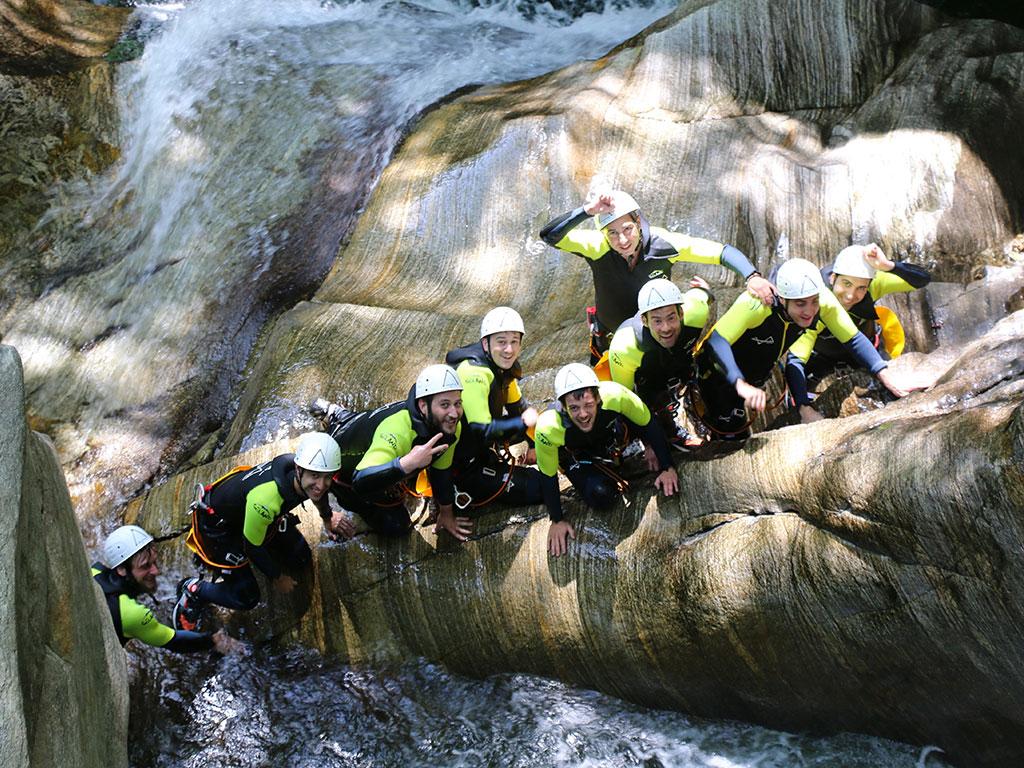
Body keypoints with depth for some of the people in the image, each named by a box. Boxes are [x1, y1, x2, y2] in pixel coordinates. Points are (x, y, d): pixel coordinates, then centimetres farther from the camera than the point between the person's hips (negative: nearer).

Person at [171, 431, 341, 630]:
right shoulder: (266, 499, -44)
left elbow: (320, 493, 6)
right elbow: (252, 547, -26)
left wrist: (328, 519, 25)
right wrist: (277, 578, -10)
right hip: (219, 524, -7)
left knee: (301, 559, 8)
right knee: (246, 597, -10)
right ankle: (193, 590, 13)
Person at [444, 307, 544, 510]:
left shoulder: (503, 366, -1)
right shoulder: (474, 373, -30)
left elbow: (518, 407, 13)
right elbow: (481, 432, -32)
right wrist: (523, 423, -23)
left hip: (478, 448, 9)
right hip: (460, 464, -9)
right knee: (539, 488, -11)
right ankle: (459, 491, -1)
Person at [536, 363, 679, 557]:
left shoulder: (614, 395, -39)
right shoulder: (549, 428, -39)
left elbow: (649, 425, -19)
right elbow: (548, 476, -19)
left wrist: (667, 468, -15)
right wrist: (557, 521, -13)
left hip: (610, 436, 3)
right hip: (576, 455, -3)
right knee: (599, 496, -25)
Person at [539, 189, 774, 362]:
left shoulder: (663, 243, -27)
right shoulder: (598, 246, -29)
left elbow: (722, 252, -25)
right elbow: (550, 236, -42)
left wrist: (752, 276, -42)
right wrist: (586, 211, -57)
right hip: (611, 343, 0)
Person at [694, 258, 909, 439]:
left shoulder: (824, 301, -27)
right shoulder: (756, 304, -42)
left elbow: (854, 339, -17)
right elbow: (717, 342, -49)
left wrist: (884, 375, -30)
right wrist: (741, 385, -63)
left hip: (753, 379, 6)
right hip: (718, 372, -5)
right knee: (733, 438, -5)